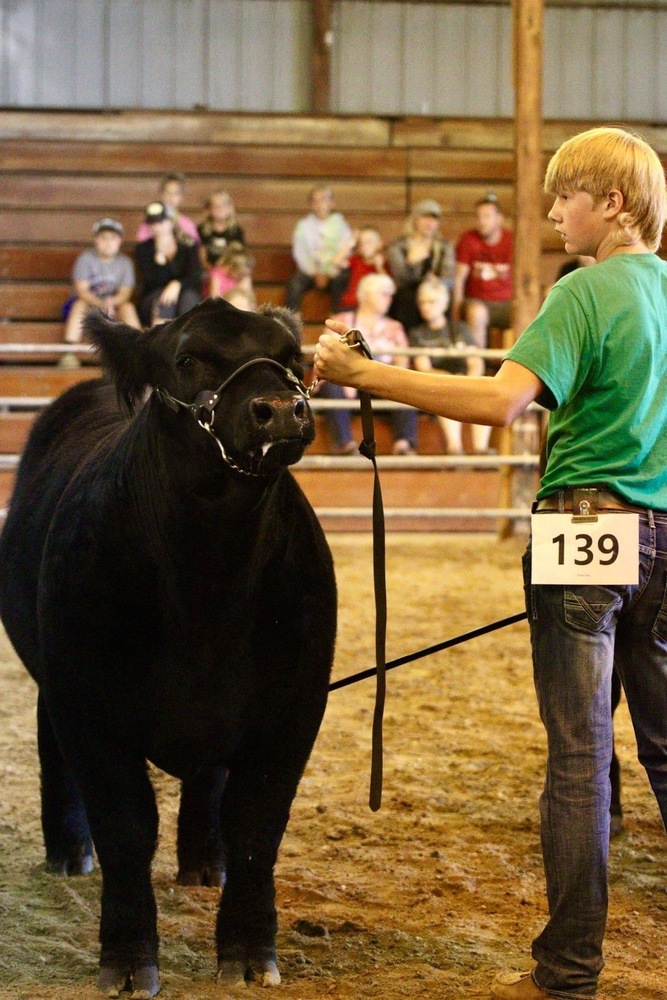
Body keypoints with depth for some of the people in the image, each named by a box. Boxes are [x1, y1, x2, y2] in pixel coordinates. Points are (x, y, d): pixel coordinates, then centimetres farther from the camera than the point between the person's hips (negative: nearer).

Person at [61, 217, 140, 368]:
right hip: (89, 303, -2)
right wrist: (101, 304, -33)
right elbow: (82, 290, -14)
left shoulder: (124, 262, 2)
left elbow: (125, 293, -7)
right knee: (80, 304, -34)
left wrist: (112, 302, -31)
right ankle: (69, 352, -43)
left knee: (128, 306, -28)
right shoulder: (86, 259, -5)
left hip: (115, 304, 2)